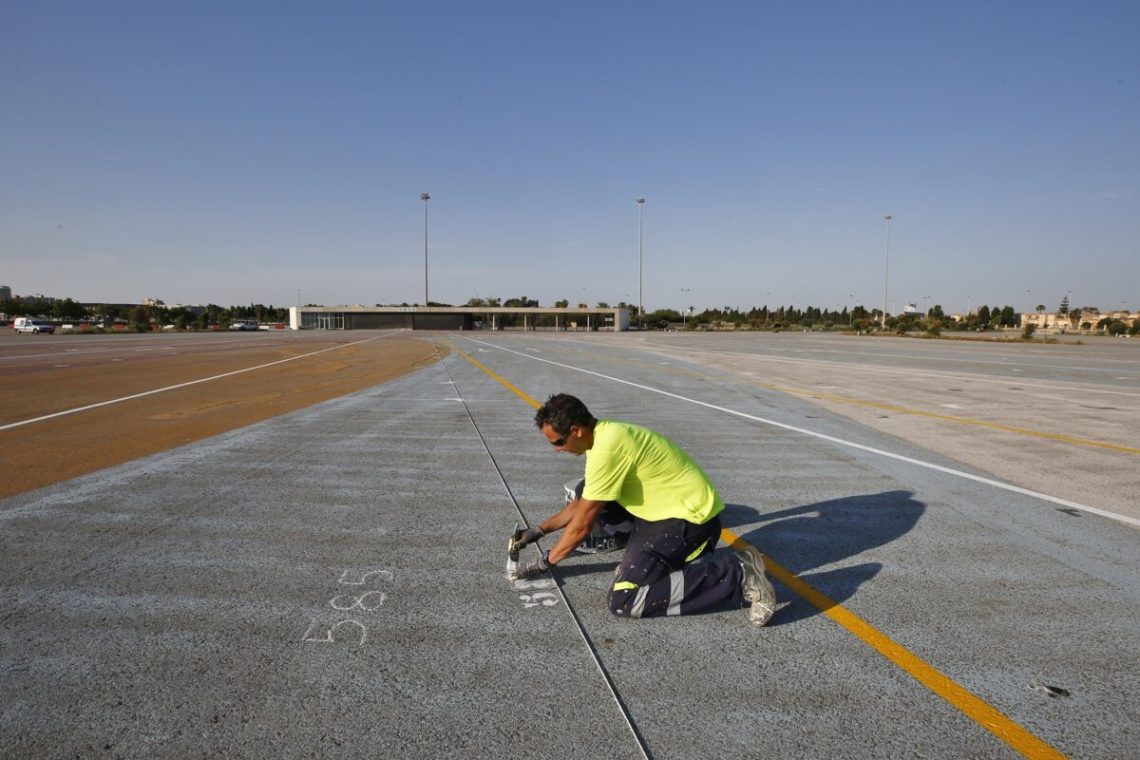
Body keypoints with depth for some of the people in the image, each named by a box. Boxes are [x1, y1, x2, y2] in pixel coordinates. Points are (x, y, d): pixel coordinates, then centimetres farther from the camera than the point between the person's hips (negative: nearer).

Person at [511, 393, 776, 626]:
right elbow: (581, 503, 20)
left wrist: (545, 561, 0)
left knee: (622, 601, -14)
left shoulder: (607, 448, -23)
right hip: (675, 506, 10)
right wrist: (540, 530, 19)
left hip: (691, 517, -10)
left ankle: (738, 575, -11)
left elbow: (581, 525, -14)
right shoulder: (604, 434, 6)